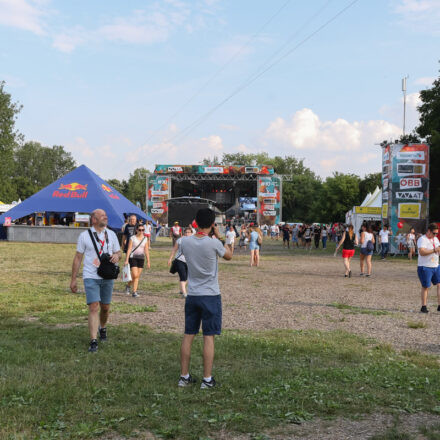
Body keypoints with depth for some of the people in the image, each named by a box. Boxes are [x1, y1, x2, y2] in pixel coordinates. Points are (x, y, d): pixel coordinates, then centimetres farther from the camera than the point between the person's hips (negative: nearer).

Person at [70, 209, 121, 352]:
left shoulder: (111, 234, 9)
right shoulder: (84, 236, -1)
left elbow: (118, 252, 16)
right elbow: (78, 258, 2)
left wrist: (116, 256, -10)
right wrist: (73, 279, 0)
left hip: (107, 277, 4)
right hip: (91, 277, -4)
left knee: (105, 307, 13)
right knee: (94, 308, -13)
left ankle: (102, 327, 42)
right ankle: (93, 342, -12)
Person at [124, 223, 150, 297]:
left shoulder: (145, 239, 7)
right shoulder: (132, 238, -2)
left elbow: (146, 251, 8)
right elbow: (129, 249, -4)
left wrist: (148, 261, 6)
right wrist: (126, 260, -9)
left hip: (141, 259, 4)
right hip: (133, 258, -4)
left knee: (137, 277, 4)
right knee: (135, 275, -13)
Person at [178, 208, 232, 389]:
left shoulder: (185, 242, -3)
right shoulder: (213, 243, -15)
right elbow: (229, 256, 4)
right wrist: (218, 236, 10)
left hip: (192, 295, 4)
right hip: (211, 295, -4)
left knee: (188, 336, 11)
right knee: (209, 337, 2)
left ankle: (184, 376, 17)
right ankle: (207, 379, 7)